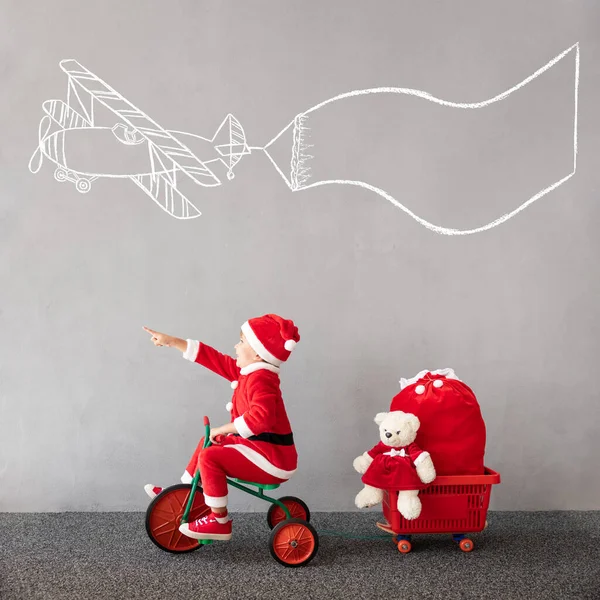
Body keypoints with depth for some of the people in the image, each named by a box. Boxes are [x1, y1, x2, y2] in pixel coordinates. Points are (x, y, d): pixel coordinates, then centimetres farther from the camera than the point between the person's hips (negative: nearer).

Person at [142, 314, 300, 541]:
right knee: (207, 443, 21)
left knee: (209, 457, -20)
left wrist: (224, 429, -27)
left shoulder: (260, 379, -21)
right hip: (260, 447, 10)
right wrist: (172, 341, 12)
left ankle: (219, 522, -9)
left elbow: (261, 416, -38)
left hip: (272, 457, -10)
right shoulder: (248, 372, 8)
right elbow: (213, 358, 11)